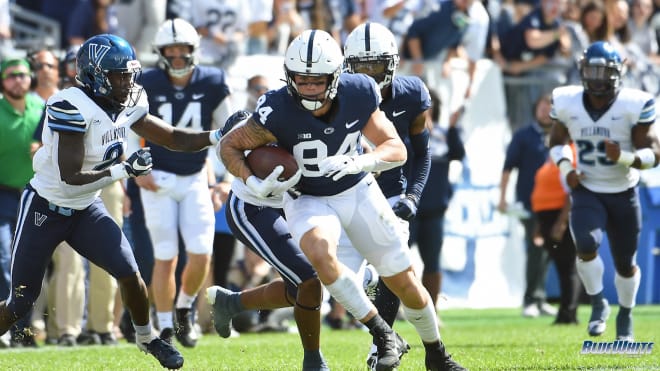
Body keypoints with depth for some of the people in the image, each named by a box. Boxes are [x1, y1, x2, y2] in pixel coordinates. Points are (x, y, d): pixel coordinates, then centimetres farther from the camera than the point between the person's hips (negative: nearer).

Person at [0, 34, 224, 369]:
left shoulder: (128, 108, -5)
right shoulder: (73, 108, -27)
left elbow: (174, 139, 2)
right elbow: (71, 176, -29)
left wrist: (219, 135, -11)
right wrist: (123, 170, -33)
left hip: (85, 209, 6)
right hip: (45, 209, -6)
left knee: (129, 273, -8)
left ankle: (146, 338, 17)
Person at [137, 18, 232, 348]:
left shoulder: (212, 83, -3)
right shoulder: (147, 85, -8)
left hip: (195, 180, 2)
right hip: (158, 180, -2)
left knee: (201, 253, -6)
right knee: (166, 257, -3)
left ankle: (184, 309, 20)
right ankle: (165, 328, 9)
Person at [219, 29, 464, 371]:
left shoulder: (358, 95, -18)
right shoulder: (277, 111, -26)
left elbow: (397, 150, -12)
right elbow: (230, 145, -11)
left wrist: (358, 163, -31)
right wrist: (254, 184, -27)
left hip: (358, 192, 3)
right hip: (308, 199, -2)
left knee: (404, 281, 6)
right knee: (321, 253, -36)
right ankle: (385, 337, -22)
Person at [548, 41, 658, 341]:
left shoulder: (635, 105, -17)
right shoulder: (567, 104, -8)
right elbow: (557, 141, 11)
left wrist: (623, 157, -34)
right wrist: (565, 168, -9)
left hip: (624, 194, 0)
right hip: (586, 192, 1)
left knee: (625, 263, 11)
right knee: (586, 245, -26)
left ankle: (625, 316, 37)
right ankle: (598, 304, -3)